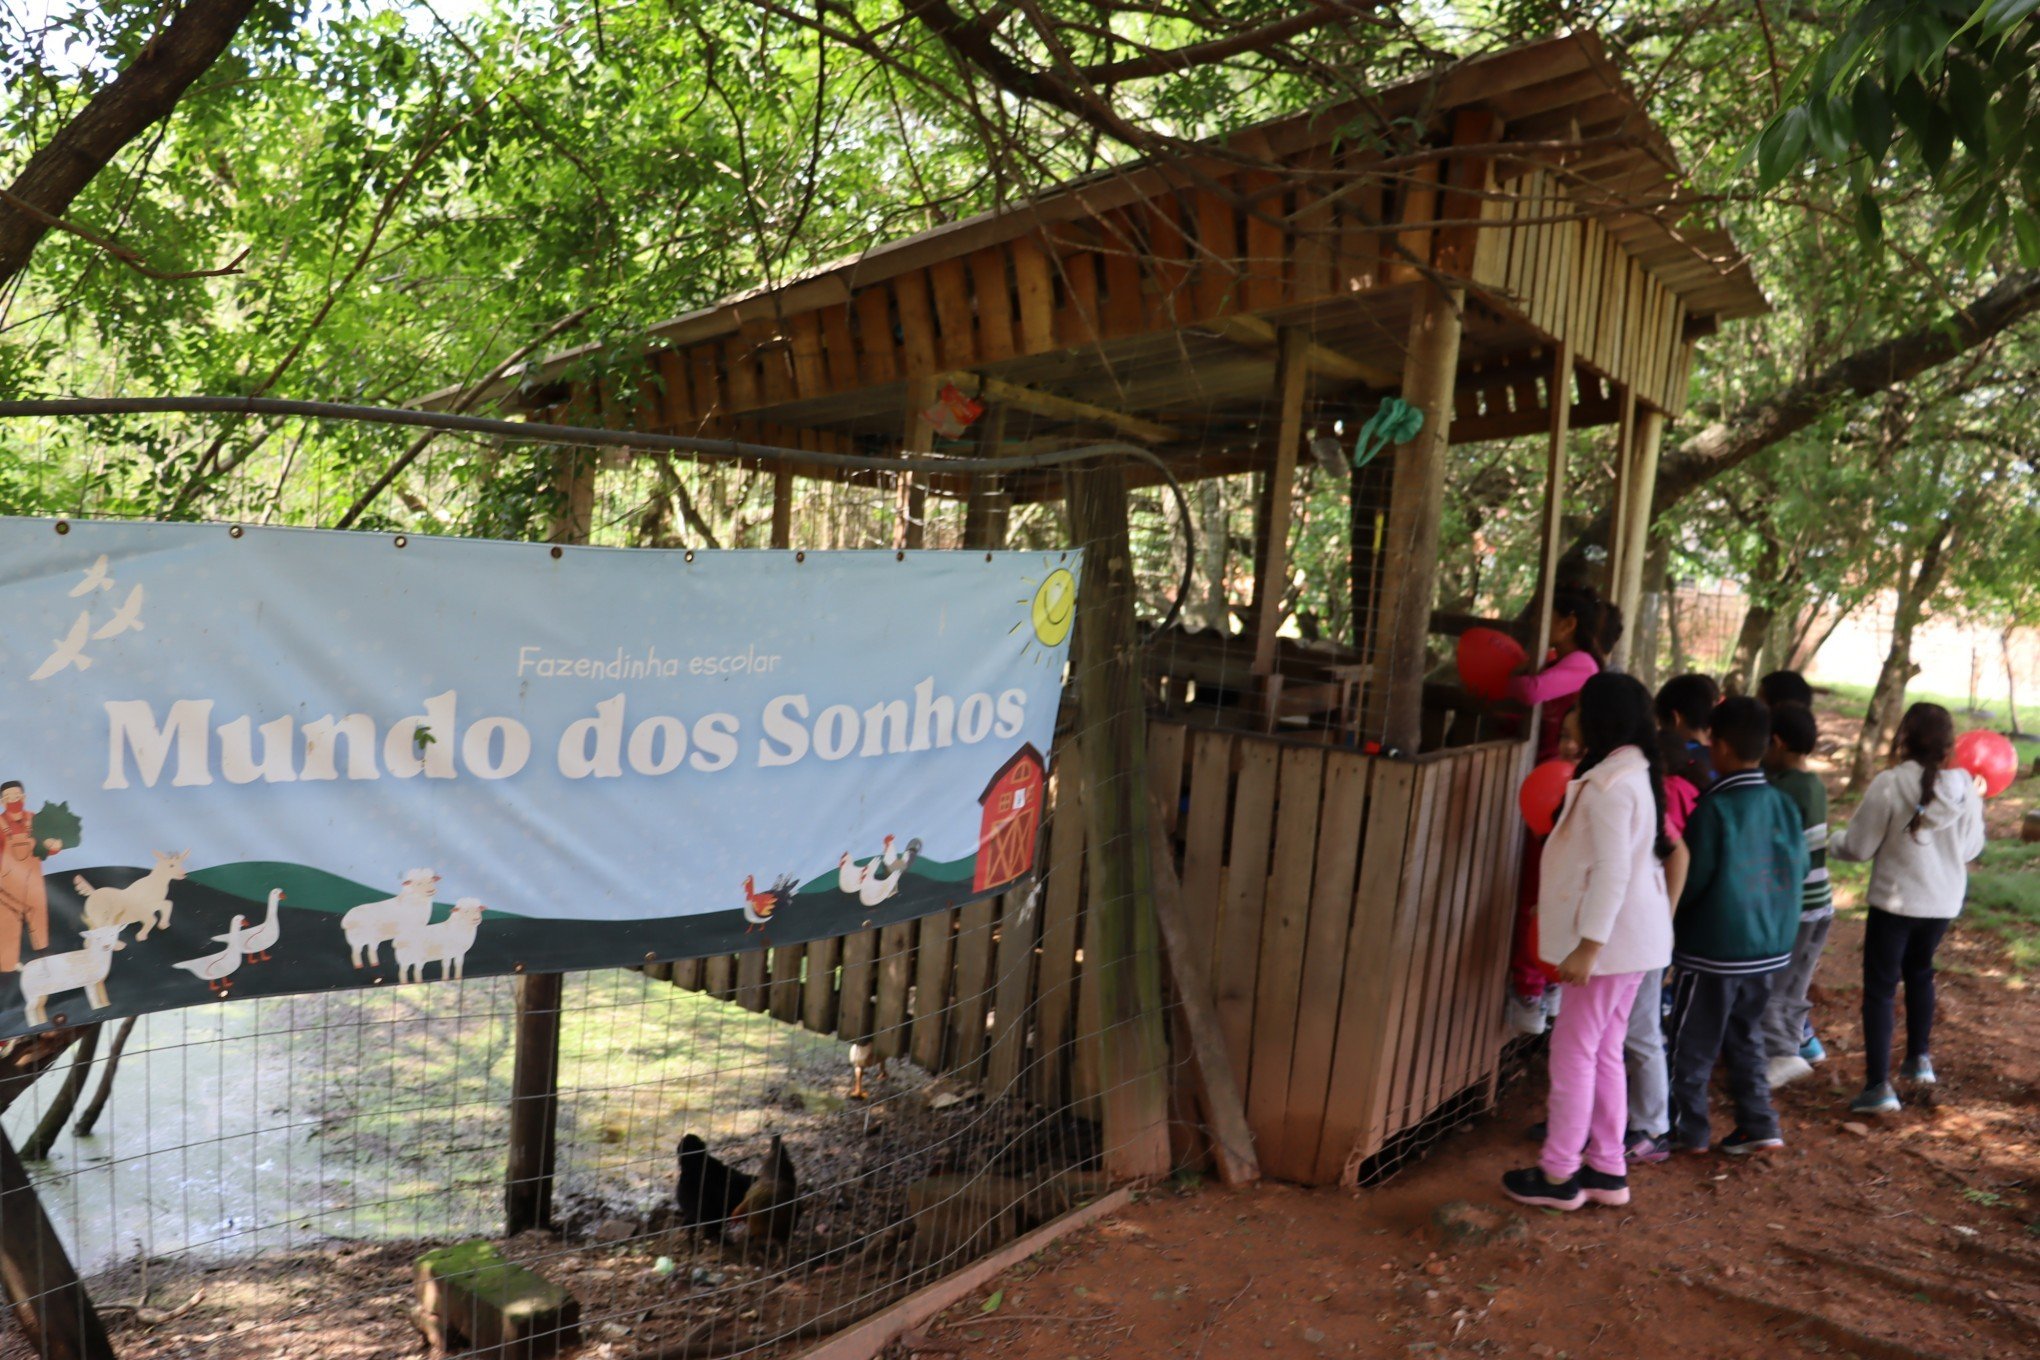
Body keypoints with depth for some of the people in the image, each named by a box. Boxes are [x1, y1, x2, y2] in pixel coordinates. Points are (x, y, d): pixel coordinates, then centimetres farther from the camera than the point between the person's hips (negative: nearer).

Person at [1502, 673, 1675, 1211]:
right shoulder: (1639, 773, 10)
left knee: (1573, 1050, -1)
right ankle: (1607, 1169, 23)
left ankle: (1560, 1174, 7)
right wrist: (1562, 908, 26)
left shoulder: (1608, 784, -20)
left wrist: (1588, 944, -23)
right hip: (1633, 934, 10)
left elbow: (1612, 870, -23)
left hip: (1612, 937, -10)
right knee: (1604, 1052, 15)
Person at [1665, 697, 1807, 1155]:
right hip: (1767, 946, 6)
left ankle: (1687, 1130, 19)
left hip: (1713, 949, -6)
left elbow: (1692, 880, -16)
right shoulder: (1782, 804, -2)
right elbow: (1798, 868, 7)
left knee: (1692, 1045, 8)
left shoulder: (1714, 808, -20)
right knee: (1746, 1037, 21)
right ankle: (1758, 1125, 23)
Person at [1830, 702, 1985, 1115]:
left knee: (1880, 988, 2)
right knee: (1919, 972, 29)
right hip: (1943, 902, 5)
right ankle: (1919, 1059, 37)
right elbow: (1971, 849, 7)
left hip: (1895, 900, -5)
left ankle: (1878, 1086, -2)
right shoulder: (1965, 788, -6)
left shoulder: (1890, 785, -20)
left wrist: (1830, 843, 7)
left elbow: (1858, 846, -13)